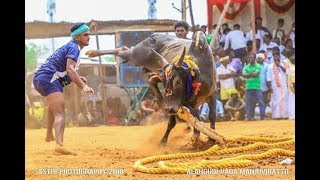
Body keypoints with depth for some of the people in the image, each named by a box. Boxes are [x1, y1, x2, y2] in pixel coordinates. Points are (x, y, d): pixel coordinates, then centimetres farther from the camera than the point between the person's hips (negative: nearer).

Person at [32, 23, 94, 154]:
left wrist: (77, 79, 18)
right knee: (60, 113, -22)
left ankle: (49, 135, 49)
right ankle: (59, 144, -42)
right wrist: (83, 86, -35)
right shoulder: (74, 47, -6)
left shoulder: (68, 47, 24)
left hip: (38, 79, 10)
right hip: (48, 80, -10)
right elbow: (70, 69, -24)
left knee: (54, 105, 37)